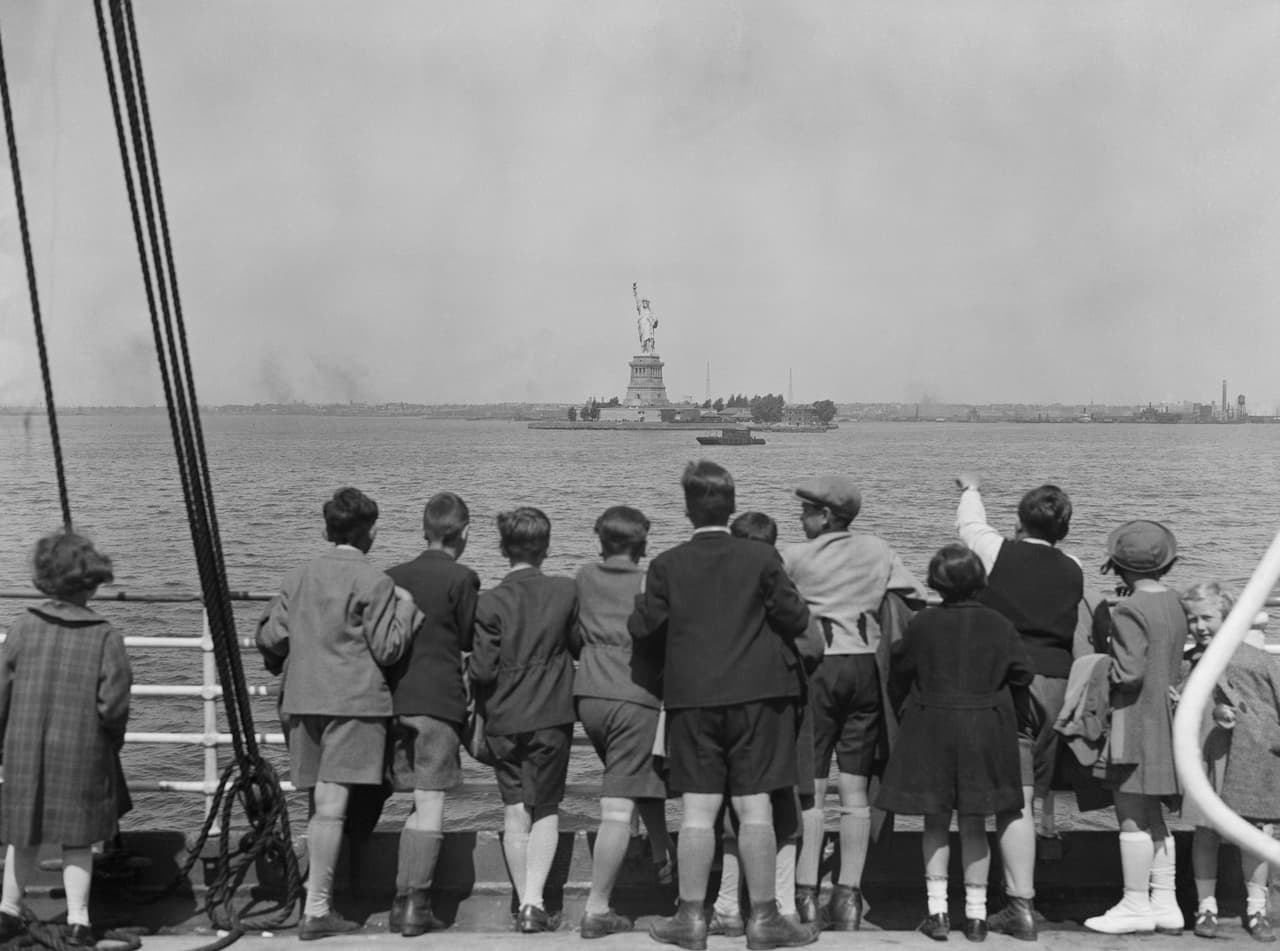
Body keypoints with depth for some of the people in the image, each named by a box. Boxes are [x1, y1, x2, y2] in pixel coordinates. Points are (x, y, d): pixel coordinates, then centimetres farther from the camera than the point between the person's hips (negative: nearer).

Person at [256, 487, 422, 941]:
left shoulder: (297, 577, 9)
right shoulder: (373, 583, -6)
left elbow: (270, 637, 7)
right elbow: (386, 649, -6)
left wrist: (279, 660, 29)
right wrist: (405, 607, 7)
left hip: (302, 699, 5)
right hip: (354, 700, -5)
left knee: (321, 803, 13)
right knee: (332, 804, -6)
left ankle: (320, 900, 15)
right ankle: (316, 909, -6)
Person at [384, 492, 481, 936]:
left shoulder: (393, 577, 8)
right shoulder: (461, 579, -7)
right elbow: (471, 641, -3)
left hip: (395, 699, 5)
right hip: (439, 701, -5)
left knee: (421, 805, 16)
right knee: (431, 804, -2)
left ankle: (403, 902, 17)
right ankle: (414, 906, -5)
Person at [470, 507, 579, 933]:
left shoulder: (491, 602, -8)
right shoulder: (566, 591, -5)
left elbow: (482, 670, -9)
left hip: (504, 720, 0)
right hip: (552, 717, 0)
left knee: (514, 810, 9)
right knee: (546, 810, 7)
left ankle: (524, 903, 10)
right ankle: (534, 900, -6)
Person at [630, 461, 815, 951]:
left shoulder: (667, 565, -2)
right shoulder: (762, 558, -4)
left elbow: (643, 628, -1)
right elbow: (795, 619, -3)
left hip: (692, 697, 1)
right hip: (755, 694, -1)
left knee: (698, 810, 4)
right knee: (754, 808, 2)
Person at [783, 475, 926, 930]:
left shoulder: (795, 557, -2)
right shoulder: (878, 551, 8)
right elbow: (916, 599, 7)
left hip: (817, 667, -3)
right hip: (866, 668, 3)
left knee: (810, 789, 1)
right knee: (855, 791, 7)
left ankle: (805, 895, -1)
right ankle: (848, 896, 7)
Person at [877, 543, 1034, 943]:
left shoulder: (922, 623, -9)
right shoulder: (998, 625, -6)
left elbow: (906, 672, 0)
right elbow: (1024, 673, -1)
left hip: (931, 728, -1)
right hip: (984, 731, 1)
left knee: (936, 823, 9)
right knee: (974, 825, 9)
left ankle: (938, 911, 5)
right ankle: (976, 914, 12)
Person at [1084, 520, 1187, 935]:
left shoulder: (1129, 611, -17)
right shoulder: (1173, 604, 9)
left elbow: (1130, 671, -22)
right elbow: (1175, 664, 12)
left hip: (1135, 721, -9)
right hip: (1165, 721, 9)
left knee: (1131, 814, -1)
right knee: (1152, 817, 15)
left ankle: (1136, 905, 4)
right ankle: (1164, 903, 18)